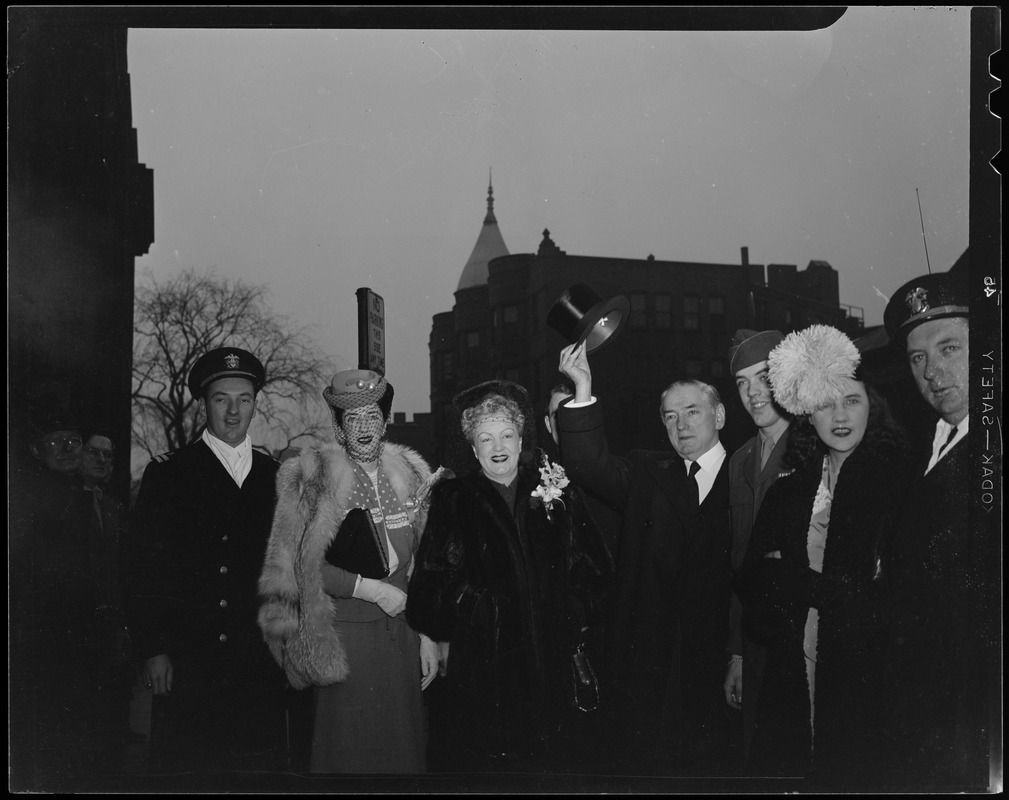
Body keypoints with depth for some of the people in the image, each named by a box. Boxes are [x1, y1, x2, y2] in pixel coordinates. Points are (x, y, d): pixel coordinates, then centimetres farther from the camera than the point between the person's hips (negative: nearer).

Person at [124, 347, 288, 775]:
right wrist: (152, 650, -7)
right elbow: (142, 569, -2)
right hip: (185, 663, -3)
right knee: (183, 763, 0)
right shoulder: (167, 473, 2)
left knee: (262, 761, 5)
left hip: (260, 663, 3)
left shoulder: (274, 476, 11)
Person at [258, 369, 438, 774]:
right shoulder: (312, 479, -4)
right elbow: (299, 564, -9)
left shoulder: (410, 475, 10)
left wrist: (428, 636, 9)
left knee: (405, 742, 8)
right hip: (344, 633, -4)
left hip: (402, 633, 4)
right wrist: (370, 589, -12)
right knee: (349, 750, 1)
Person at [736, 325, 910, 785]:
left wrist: (790, 577, -6)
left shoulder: (900, 479, -3)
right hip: (791, 673, 4)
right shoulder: (788, 492, 10)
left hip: (866, 675, -4)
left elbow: (893, 588, -11)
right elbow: (750, 580, 5)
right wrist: (835, 586, -10)